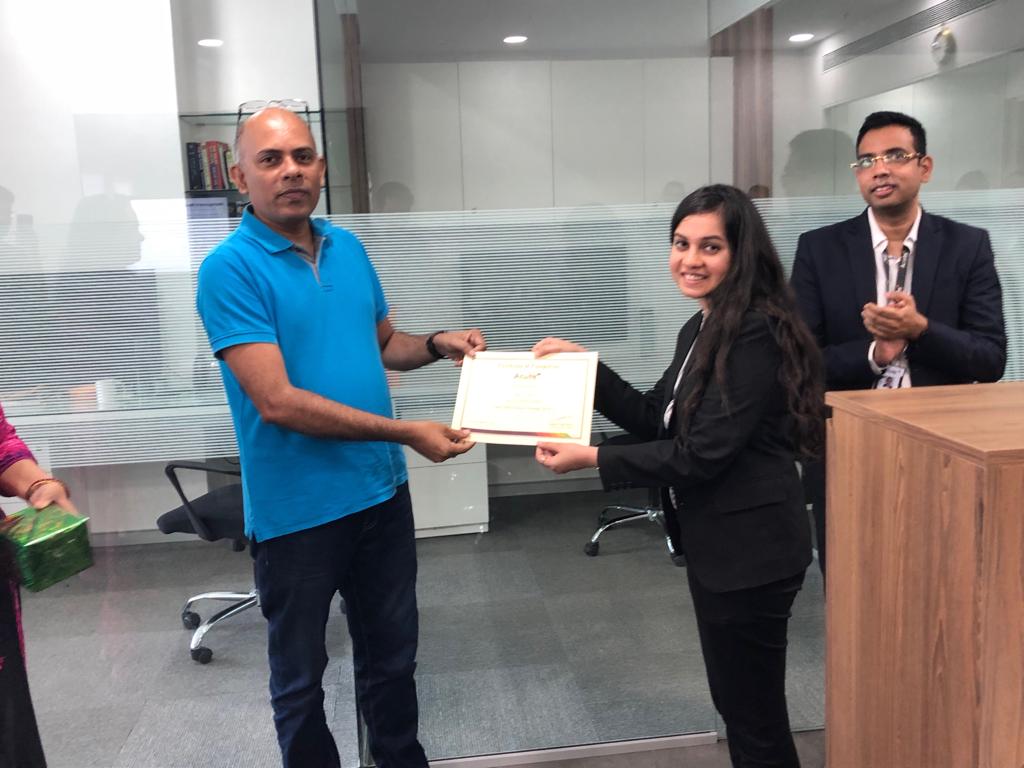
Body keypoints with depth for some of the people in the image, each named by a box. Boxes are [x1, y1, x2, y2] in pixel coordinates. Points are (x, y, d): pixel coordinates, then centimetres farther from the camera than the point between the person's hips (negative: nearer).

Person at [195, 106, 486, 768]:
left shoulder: (349, 248, 4)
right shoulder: (230, 268, -16)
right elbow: (277, 400, -23)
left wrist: (437, 345, -4)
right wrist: (405, 433, -23)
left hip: (382, 492, 6)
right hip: (298, 509, -6)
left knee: (393, 656, 22)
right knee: (300, 676, 15)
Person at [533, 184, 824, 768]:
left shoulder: (756, 334, -21)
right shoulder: (702, 328, 10)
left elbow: (703, 454, -24)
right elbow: (656, 420, 13)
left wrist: (594, 459, -20)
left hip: (749, 550, -10)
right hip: (716, 543, 10)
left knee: (756, 717, 7)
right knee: (736, 703, 23)